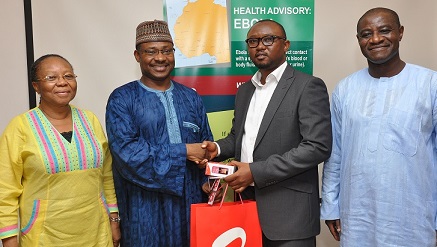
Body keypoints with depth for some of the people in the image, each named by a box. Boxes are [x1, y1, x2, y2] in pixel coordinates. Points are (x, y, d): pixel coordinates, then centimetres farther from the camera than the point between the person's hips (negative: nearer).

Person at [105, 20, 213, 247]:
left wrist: (210, 184, -8)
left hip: (191, 202, 4)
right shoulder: (122, 99, -4)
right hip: (146, 208, -3)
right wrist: (183, 151, -15)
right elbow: (126, 151, -16)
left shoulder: (191, 98, 9)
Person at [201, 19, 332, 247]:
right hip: (247, 203, 6)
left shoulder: (308, 86, -9)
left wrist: (256, 171, -20)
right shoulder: (245, 90, 13)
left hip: (289, 211, -6)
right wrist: (217, 148, -1)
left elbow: (318, 147, -17)